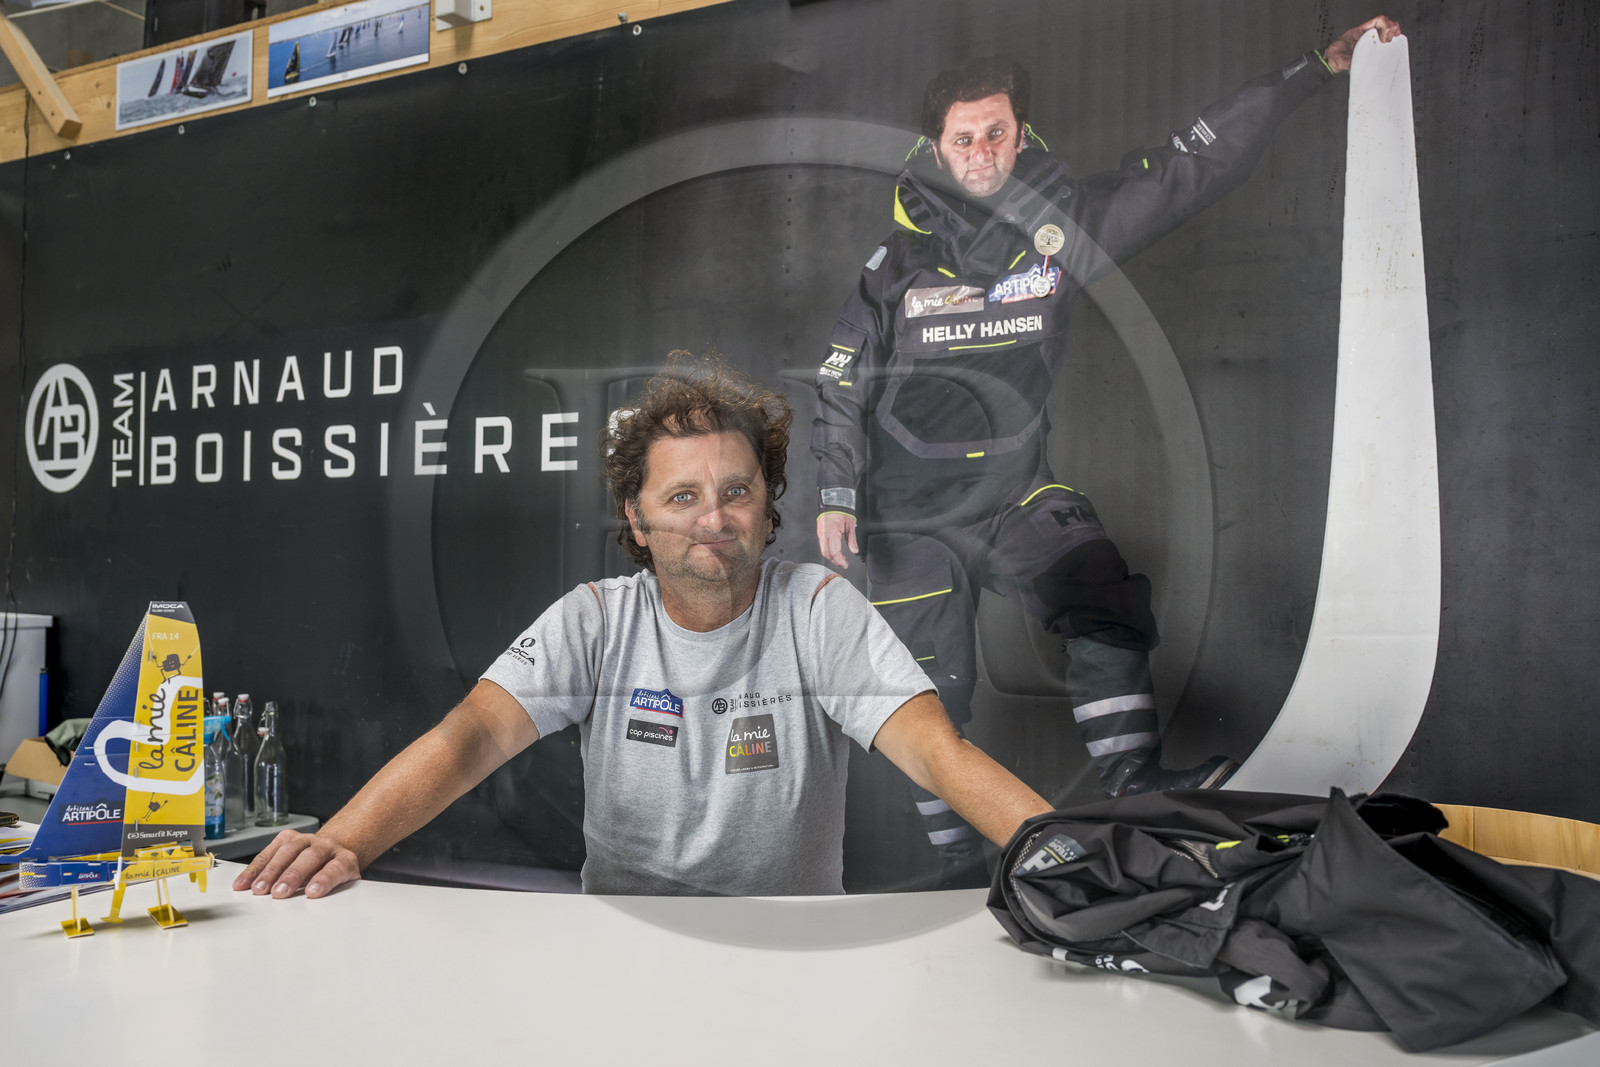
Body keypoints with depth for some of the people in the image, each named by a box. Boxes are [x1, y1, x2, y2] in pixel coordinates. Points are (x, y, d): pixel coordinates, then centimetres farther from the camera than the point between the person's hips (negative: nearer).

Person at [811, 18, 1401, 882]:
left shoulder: (1063, 223, -1)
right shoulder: (900, 260, -5)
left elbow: (1191, 166, 0)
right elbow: (841, 381, 0)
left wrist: (1320, 66, 0)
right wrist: (836, 495, -7)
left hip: (1017, 485, 2)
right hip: (911, 509, -2)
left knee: (1105, 602, -18)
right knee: (932, 690, 2)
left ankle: (1132, 780, -7)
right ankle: (954, 858, 17)